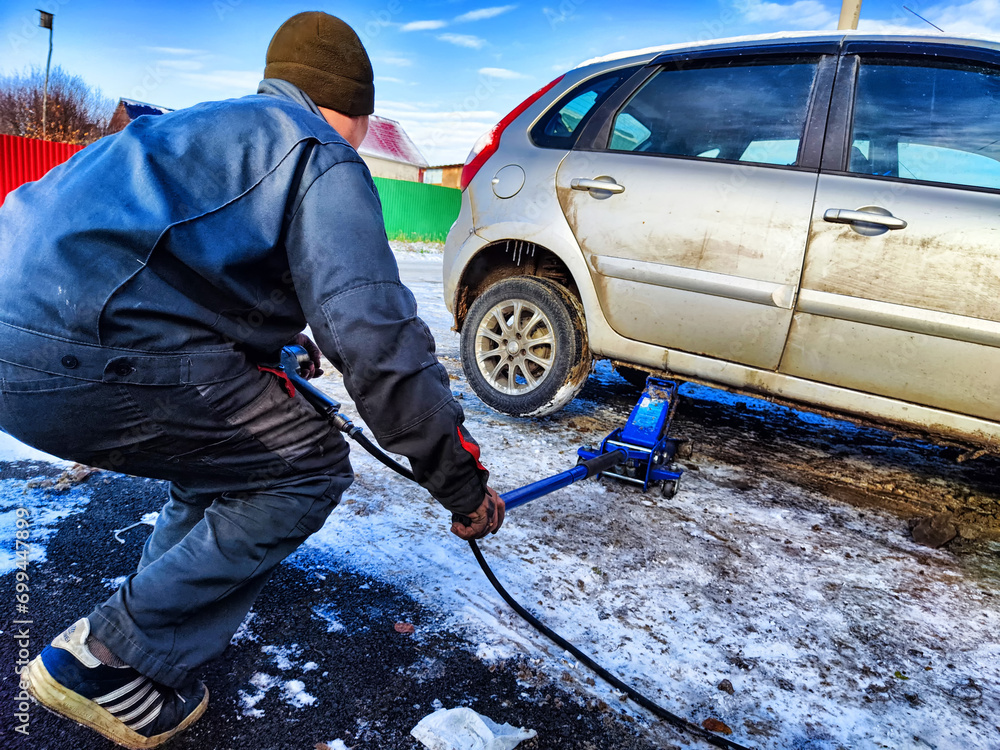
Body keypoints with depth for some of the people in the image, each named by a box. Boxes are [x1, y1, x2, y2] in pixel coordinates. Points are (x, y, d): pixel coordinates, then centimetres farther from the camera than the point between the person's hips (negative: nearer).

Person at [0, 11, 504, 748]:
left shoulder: (217, 126, 28)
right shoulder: (323, 158, -1)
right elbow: (377, 339, -12)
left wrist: (275, 344, 43)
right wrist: (463, 481, -5)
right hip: (84, 361, -10)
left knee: (231, 433, 25)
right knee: (310, 467, -1)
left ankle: (166, 607, 31)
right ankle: (109, 658, 6)